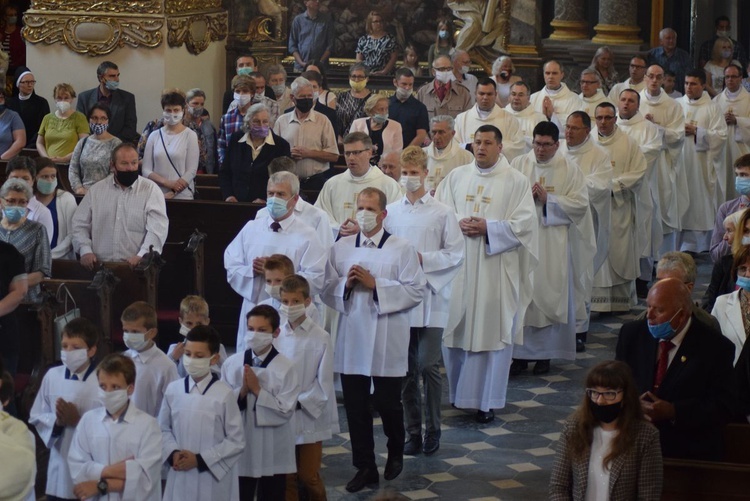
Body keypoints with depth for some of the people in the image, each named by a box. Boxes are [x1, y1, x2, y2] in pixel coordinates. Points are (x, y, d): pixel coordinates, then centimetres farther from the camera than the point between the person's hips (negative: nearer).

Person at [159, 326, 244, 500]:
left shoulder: (224, 394, -11)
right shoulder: (173, 389, 1)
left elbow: (236, 441, -8)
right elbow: (163, 429, 11)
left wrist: (201, 459, -13)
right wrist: (173, 453, -8)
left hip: (212, 479, -3)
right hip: (179, 477, 4)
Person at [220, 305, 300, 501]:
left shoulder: (286, 368, -10)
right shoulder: (231, 364, -1)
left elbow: (285, 410, -15)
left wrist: (257, 390, -18)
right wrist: (242, 391, -16)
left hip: (273, 453, -2)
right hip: (240, 448, 2)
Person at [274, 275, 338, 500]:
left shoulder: (320, 338, -10)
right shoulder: (276, 335, -3)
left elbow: (324, 384, -9)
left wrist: (298, 402, -15)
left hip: (310, 419, -3)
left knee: (308, 476, 6)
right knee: (286, 477, 10)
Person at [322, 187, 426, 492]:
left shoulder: (402, 249, -2)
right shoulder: (341, 247, 8)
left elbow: (415, 291, -9)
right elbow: (326, 289, 9)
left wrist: (375, 285, -15)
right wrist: (346, 284, -11)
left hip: (387, 339, -3)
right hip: (352, 338, 3)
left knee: (387, 402, 5)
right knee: (355, 405, 5)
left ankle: (395, 453, 32)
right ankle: (365, 467, 16)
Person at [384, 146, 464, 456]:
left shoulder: (442, 213, 0)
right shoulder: (390, 212, 8)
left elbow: (456, 255, -2)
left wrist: (423, 259, -13)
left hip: (431, 299, -3)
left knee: (428, 366, -6)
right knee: (406, 370, 7)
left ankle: (432, 430, 9)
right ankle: (413, 432, 16)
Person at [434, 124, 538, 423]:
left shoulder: (516, 182, 1)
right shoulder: (456, 177, 11)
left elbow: (524, 224, -6)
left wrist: (487, 228, -15)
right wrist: (458, 223, -11)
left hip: (496, 268, -3)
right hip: (457, 265, 3)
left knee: (492, 330, 0)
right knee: (455, 327, 5)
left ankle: (488, 400, 7)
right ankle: (459, 391, 21)